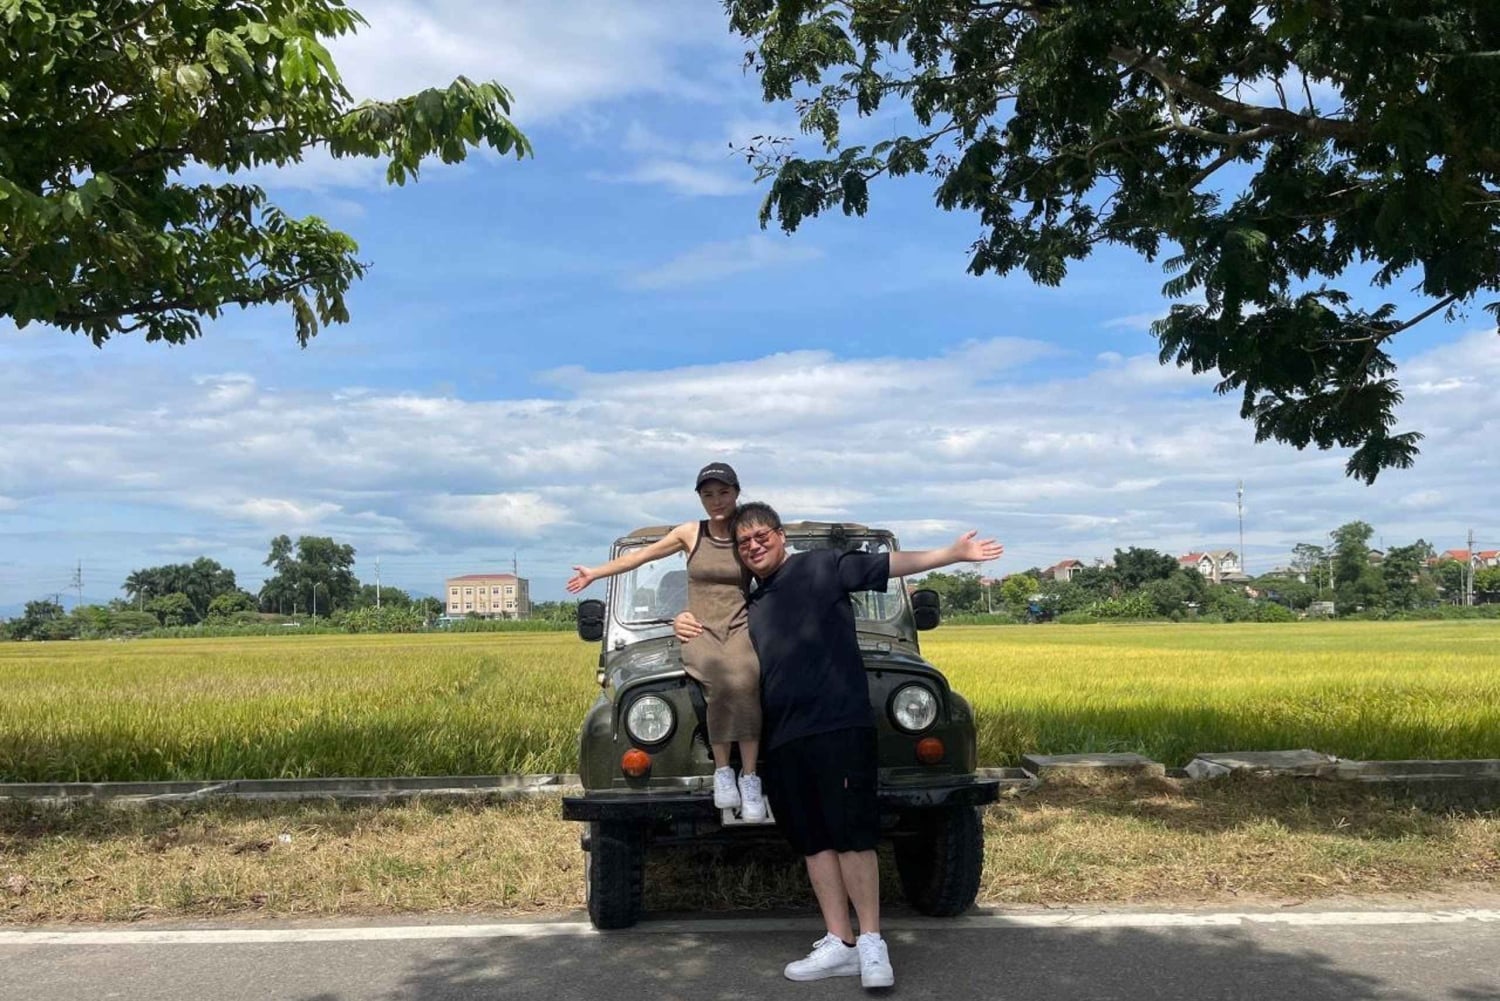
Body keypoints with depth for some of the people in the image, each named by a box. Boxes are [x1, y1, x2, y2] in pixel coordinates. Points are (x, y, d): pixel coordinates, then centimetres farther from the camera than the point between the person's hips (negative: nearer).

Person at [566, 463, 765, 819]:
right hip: (699, 631, 0)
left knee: (743, 680, -35)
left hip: (740, 629, 0)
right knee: (722, 682, -34)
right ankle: (722, 771, -20)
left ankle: (749, 777, -30)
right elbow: (641, 555, 16)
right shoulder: (690, 533, 7)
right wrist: (595, 573, 21)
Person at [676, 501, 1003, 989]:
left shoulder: (820, 566, 4)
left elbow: (889, 564, -2)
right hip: (782, 738, 6)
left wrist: (954, 553, -10)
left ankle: (871, 943, 2)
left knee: (851, 834, -7)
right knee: (813, 840, 8)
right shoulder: (747, 606, 20)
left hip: (839, 725, -6)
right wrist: (688, 625, 9)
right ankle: (839, 944, 15)